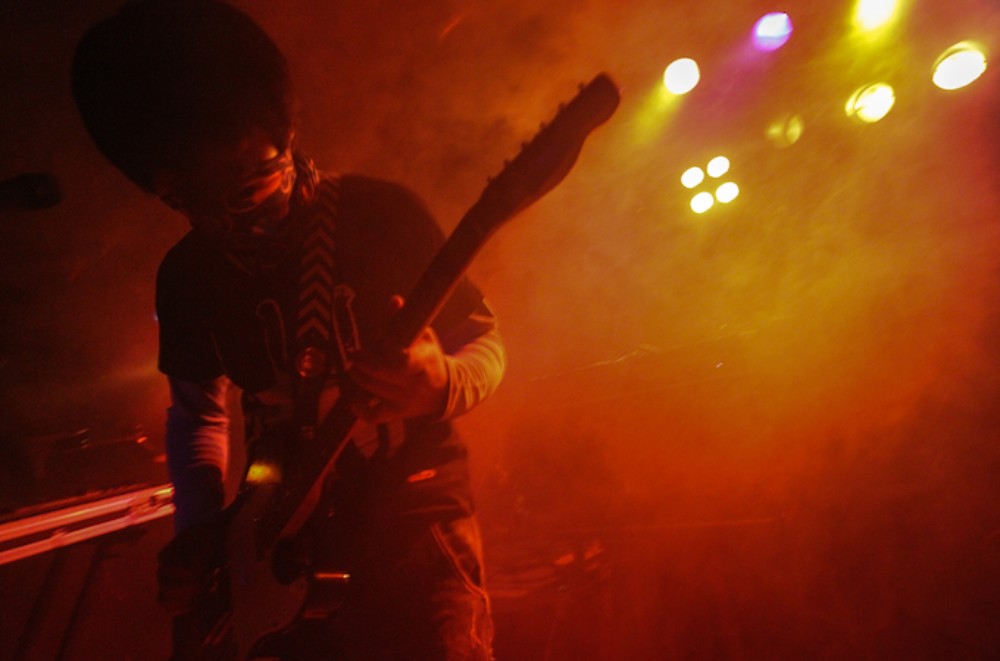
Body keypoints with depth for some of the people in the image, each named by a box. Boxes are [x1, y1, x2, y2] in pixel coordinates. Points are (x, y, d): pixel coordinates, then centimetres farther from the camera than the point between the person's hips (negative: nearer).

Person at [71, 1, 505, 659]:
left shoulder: (379, 211, -9)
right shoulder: (187, 275, 4)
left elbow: (485, 337, -5)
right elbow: (195, 410, 15)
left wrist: (441, 385, -27)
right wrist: (201, 526, 1)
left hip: (414, 519, -3)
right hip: (283, 541, 4)